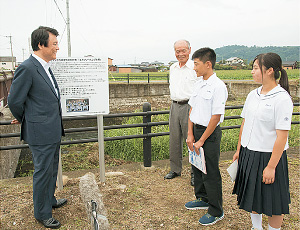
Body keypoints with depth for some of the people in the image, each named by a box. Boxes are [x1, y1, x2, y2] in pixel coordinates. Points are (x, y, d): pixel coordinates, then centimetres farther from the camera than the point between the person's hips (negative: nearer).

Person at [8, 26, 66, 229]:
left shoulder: (45, 67, 10)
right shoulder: (27, 68, -19)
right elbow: (15, 101, -14)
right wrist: (22, 119, 3)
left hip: (53, 131, 9)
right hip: (41, 132, -9)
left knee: (52, 169, 22)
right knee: (43, 172, 5)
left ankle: (50, 200, 42)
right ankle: (42, 213, 23)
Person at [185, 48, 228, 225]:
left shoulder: (218, 86, -17)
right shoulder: (199, 84, 7)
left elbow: (216, 117, -19)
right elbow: (192, 109, 10)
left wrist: (201, 140, -15)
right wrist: (190, 134, 2)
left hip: (210, 133, -8)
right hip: (196, 129, 8)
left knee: (211, 174, 3)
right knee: (197, 168, 21)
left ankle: (216, 212, 22)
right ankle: (202, 199, 42)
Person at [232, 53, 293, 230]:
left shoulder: (282, 99, -16)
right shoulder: (253, 95, 5)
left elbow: (282, 136, -18)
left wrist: (271, 166, -18)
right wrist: (239, 150, 13)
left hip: (269, 155, -7)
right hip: (248, 154, 7)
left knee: (273, 202, 9)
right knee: (252, 196, 20)